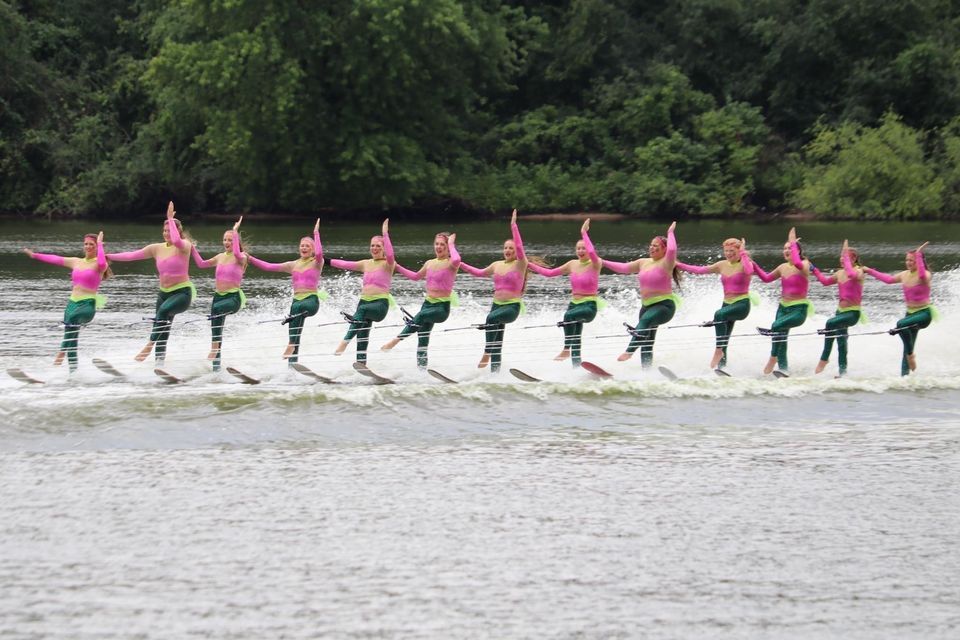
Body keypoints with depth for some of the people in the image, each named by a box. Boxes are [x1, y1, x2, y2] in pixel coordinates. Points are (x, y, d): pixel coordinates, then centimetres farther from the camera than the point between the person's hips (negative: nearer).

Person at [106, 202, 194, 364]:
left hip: (183, 292, -7)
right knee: (162, 332, 6)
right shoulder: (157, 248, 6)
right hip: (164, 293, 7)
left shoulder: (184, 246, -9)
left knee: (163, 311, -35)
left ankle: (149, 345, -33)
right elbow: (133, 255, 6)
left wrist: (171, 218, -24)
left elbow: (176, 241, -33)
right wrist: (108, 256, 3)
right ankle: (159, 363, 10)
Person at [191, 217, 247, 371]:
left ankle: (213, 350, -33)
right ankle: (216, 365, 11)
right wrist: (192, 248, 13)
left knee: (217, 308, -38)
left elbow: (237, 253, -30)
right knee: (215, 333, 4)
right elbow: (201, 264, 20)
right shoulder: (220, 257, 13)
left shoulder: (240, 258, -6)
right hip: (218, 296, 7)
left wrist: (235, 232, -27)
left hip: (234, 297, -7)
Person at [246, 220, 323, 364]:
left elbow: (319, 253, -21)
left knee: (298, 308, -40)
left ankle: (291, 344, -38)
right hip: (297, 300, 6)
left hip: (312, 300, -6)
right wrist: (250, 259, 7)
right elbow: (268, 266, 14)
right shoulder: (293, 265, 16)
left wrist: (316, 233, -15)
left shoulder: (316, 263, 4)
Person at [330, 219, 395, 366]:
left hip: (381, 303, -7)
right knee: (362, 334, -1)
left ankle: (346, 340, -46)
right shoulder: (366, 264, 17)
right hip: (364, 301, 7)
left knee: (362, 309, -36)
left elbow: (390, 255, -22)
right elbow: (345, 264, 19)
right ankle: (361, 362, 2)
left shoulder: (388, 264, -1)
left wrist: (385, 234, -25)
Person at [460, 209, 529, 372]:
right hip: (497, 304, 7)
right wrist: (459, 264, 24)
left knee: (492, 318, -35)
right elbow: (480, 273, 27)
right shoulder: (497, 265, 13)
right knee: (497, 344, 5)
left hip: (512, 306, -7)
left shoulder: (520, 264, -5)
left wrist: (513, 225, -24)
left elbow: (519, 246, -20)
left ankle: (486, 354, -31)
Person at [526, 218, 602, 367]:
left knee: (569, 315, -36)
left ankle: (566, 349, -29)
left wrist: (584, 233, -23)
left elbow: (592, 252, -31)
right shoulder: (572, 264, 9)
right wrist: (529, 265, 10)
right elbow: (549, 273, 14)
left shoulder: (595, 264, -8)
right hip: (574, 304, 7)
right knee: (576, 342, 5)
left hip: (589, 306, -7)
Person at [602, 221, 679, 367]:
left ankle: (629, 351, -50)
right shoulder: (643, 262, 14)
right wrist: (602, 262, 17)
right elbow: (623, 268, 19)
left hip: (664, 305, -9)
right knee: (646, 343, 8)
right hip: (647, 306, 9)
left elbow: (672, 250, -26)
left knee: (645, 320, -37)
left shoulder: (666, 263, -7)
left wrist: (670, 233, -13)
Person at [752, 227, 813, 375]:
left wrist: (793, 243, -27)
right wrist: (753, 264, 14)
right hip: (783, 307, 7)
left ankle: (773, 358, -16)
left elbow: (798, 264, -34)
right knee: (781, 336, 2)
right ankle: (783, 367, 8)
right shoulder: (783, 267, 10)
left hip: (799, 309, -7)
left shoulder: (804, 265, -8)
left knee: (777, 326, -27)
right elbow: (766, 278, 23)